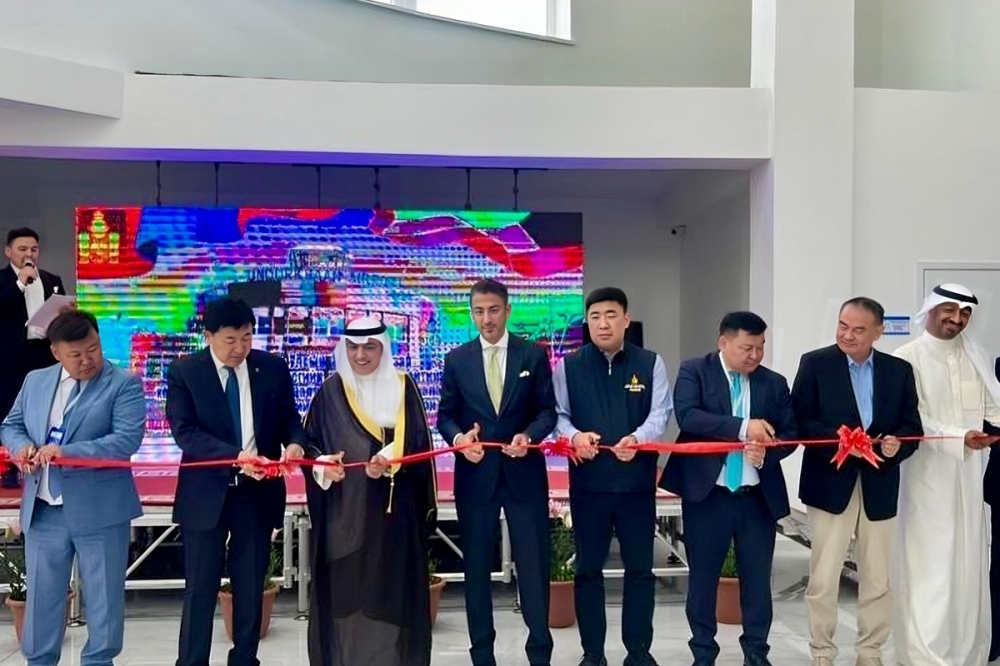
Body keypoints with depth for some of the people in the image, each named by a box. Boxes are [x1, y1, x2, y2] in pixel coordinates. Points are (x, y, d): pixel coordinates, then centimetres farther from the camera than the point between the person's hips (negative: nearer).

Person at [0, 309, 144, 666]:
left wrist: (67, 451, -26)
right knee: (41, 595, 15)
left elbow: (127, 439, -18)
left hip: (98, 511, -4)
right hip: (43, 510, 4)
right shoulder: (35, 381, 9)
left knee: (103, 597, 8)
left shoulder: (124, 384, -8)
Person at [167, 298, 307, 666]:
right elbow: (184, 431, -14)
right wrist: (236, 456, -26)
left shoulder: (273, 367, 1)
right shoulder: (184, 371, -6)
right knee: (200, 588, 6)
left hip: (258, 492, 2)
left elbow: (288, 417, 6)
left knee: (251, 586, 13)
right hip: (207, 492, -2)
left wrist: (295, 443, -18)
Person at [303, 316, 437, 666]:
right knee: (345, 585, 3)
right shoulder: (331, 391, 5)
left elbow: (418, 441, 0)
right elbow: (310, 441, 5)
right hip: (344, 507, 1)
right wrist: (322, 464, -15)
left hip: (392, 507, 0)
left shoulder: (403, 388, 4)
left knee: (391, 584, 3)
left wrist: (389, 461, -18)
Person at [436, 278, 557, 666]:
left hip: (524, 473, -1)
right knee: (477, 566, 9)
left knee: (534, 563, 4)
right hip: (475, 474, 1)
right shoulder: (457, 359, 5)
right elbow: (445, 416, 5)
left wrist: (529, 435, -18)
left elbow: (548, 410, 1)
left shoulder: (533, 354, 3)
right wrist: (459, 437, -15)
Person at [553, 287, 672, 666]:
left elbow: (661, 412, -6)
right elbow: (557, 415, 2)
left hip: (637, 482, 0)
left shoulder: (650, 363, 4)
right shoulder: (569, 366, 4)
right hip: (588, 483, 0)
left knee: (640, 567, 7)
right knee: (588, 569, 7)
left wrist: (637, 439, -25)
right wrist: (574, 436, -20)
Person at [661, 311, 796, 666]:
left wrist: (767, 453, -14)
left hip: (759, 496, 3)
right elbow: (687, 416, -19)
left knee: (757, 576, 9)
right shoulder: (694, 371, -3)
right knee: (703, 575, 8)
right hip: (707, 493, -2)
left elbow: (790, 432, 8)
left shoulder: (775, 383, 8)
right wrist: (743, 427, -26)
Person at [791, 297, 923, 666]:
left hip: (879, 486, 3)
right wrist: (836, 438, -23)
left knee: (878, 579, 12)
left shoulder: (899, 370, 6)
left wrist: (898, 444, -15)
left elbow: (912, 426, 6)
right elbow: (799, 421, -8)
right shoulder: (815, 363, -3)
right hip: (831, 483, -3)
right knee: (823, 579, 3)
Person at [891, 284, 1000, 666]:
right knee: (926, 568, -3)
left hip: (968, 477, 5)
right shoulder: (907, 358, -7)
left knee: (968, 565, 12)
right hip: (926, 478, -5)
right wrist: (959, 439, -26)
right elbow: (914, 420, -13)